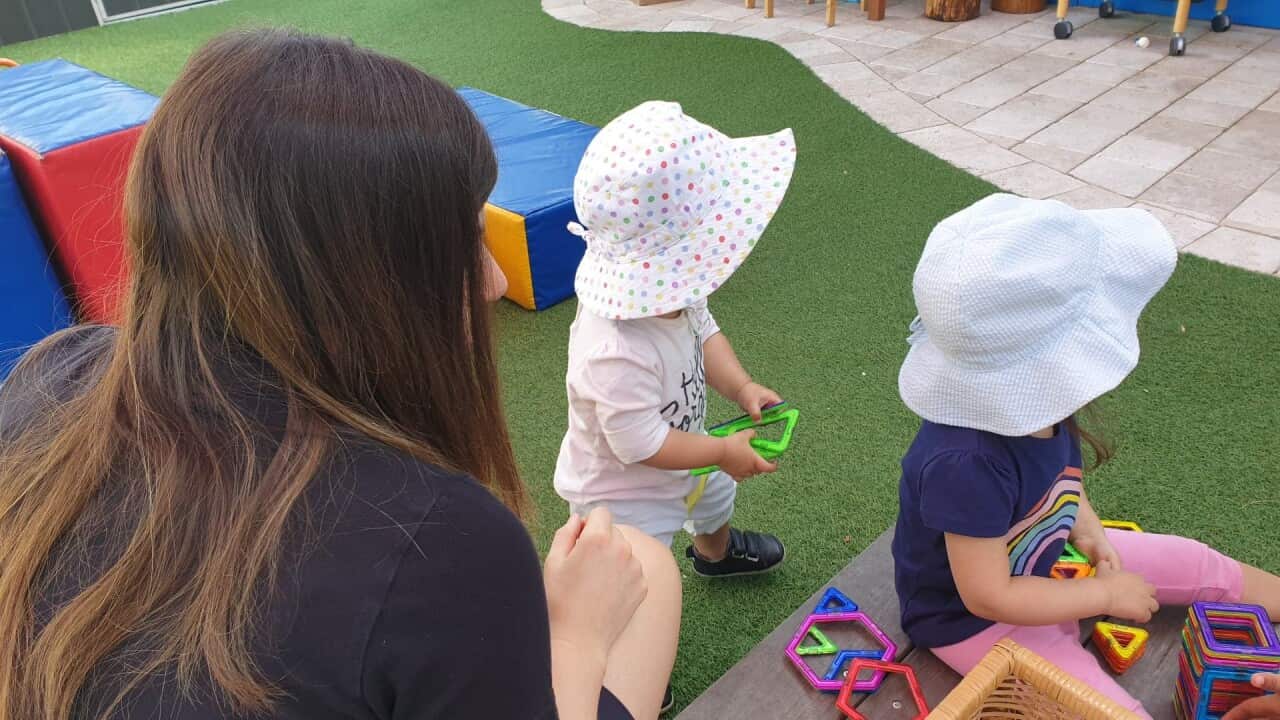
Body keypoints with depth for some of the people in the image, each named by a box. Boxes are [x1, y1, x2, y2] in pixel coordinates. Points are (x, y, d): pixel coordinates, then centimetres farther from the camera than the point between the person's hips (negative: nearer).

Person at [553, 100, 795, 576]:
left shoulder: (669, 289, -20)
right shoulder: (615, 354, -48)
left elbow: (704, 332, -1)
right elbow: (640, 444, -37)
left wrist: (742, 387, -16)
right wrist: (724, 451, -25)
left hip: (679, 464, 10)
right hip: (623, 495, -9)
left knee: (716, 495, 37)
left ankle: (716, 551, 72)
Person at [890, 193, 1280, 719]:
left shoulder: (1032, 402, -16)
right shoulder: (966, 465, -41)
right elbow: (990, 597, -31)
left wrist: (1087, 530, -7)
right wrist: (1106, 595, -20)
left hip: (1041, 559, 8)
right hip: (974, 620, -8)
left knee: (1196, 564, 13)